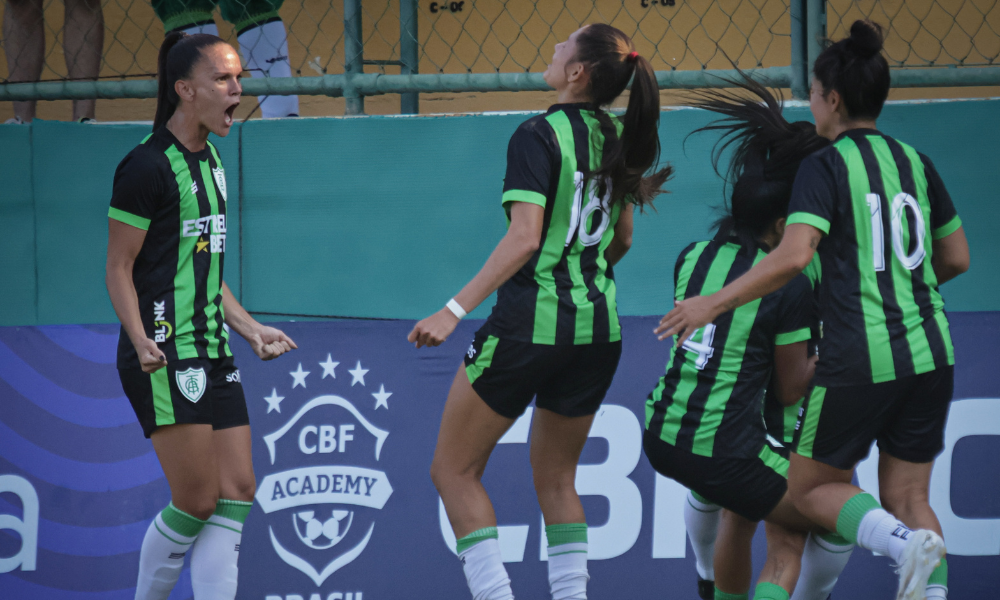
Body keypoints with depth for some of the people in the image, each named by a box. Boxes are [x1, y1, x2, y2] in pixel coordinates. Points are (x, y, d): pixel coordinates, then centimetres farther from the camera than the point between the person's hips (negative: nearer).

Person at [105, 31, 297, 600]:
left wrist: (251, 329, 21)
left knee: (238, 492, 2)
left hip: (212, 354, 9)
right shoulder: (147, 166, -11)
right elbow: (119, 269, -11)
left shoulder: (209, 161, 16)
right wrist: (141, 341, -24)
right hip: (166, 360, -9)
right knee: (197, 501, -10)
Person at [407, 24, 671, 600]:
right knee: (556, 478, 19)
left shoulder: (539, 135, -14)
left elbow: (525, 239, -23)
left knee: (454, 471, 7)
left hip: (530, 325, -7)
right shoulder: (618, 138, 6)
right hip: (599, 330, 7)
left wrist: (455, 310, -24)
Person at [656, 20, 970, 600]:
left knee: (813, 486, 9)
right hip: (930, 351, 6)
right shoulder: (915, 162, 10)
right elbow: (956, 258, 17)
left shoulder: (826, 165, -7)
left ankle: (906, 543, -16)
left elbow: (794, 255, -20)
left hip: (860, 358, -6)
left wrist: (714, 303, -15)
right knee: (908, 496, 12)